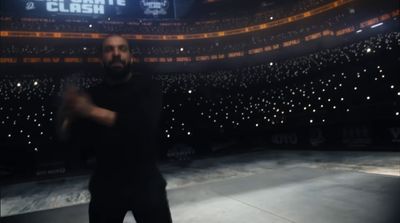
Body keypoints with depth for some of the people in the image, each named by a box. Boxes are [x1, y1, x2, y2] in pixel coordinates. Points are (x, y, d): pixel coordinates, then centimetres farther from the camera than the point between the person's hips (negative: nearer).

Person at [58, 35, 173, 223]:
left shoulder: (148, 87, -6)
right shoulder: (92, 95, 4)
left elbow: (146, 124, -23)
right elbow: (84, 140, 1)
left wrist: (93, 111, -24)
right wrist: (68, 118, -19)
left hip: (145, 182, -2)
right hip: (105, 185, 3)